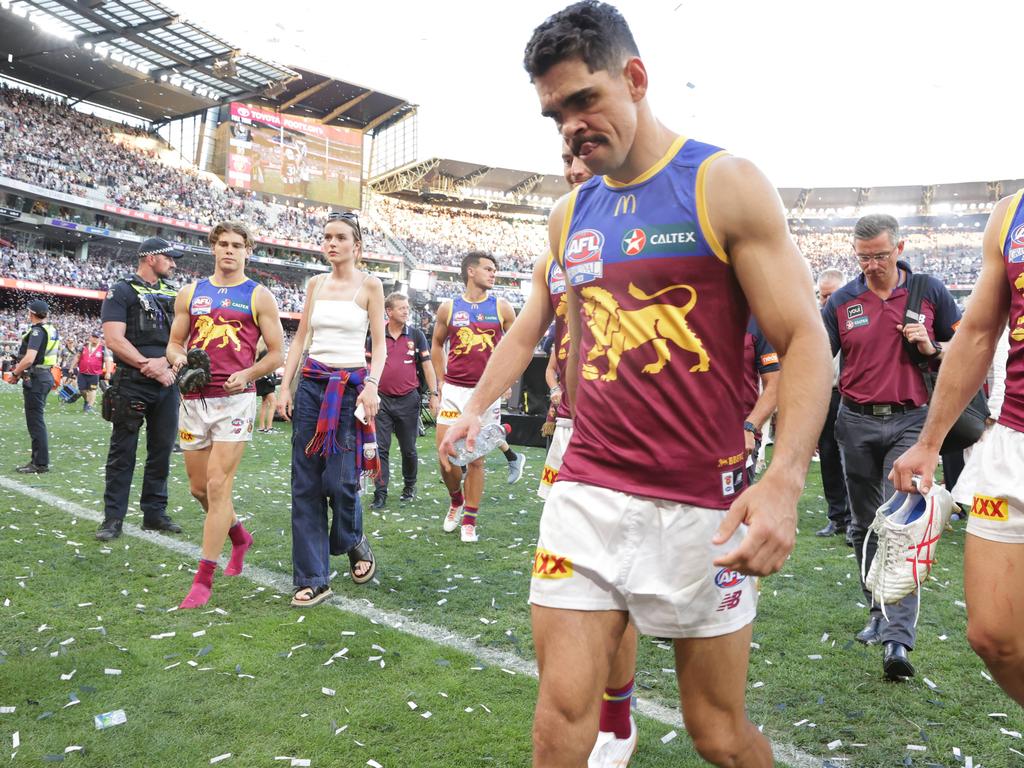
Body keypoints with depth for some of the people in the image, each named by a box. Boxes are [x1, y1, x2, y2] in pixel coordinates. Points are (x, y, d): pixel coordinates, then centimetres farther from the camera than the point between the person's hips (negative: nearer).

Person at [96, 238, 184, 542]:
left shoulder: (173, 295, 16)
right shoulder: (122, 291, -1)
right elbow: (114, 339, -11)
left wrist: (165, 362, -9)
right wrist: (150, 366, -14)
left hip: (167, 383, 5)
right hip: (131, 385, -5)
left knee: (162, 449, 9)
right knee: (123, 451, 0)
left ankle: (155, 512, 19)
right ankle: (113, 518, 7)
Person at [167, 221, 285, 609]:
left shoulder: (259, 296, 2)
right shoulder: (191, 293, 13)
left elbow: (277, 354, 2)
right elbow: (174, 342, 17)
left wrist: (247, 374, -14)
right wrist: (178, 358, -6)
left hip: (235, 399, -5)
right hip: (194, 399, 5)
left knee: (217, 485, -10)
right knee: (199, 487, 12)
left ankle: (203, 579, -1)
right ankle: (239, 537, 39)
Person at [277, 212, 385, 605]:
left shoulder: (369, 285, 0)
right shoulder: (315, 285, 12)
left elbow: (379, 343, -3)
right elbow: (300, 339, 12)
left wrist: (371, 385, -17)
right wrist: (285, 387, 5)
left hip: (350, 385, -4)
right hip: (312, 382, 4)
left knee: (340, 479, -10)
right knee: (305, 482, 0)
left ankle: (354, 543, 23)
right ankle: (313, 578, 8)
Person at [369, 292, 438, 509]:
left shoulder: (416, 335, 2)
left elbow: (427, 366, 4)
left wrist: (434, 394, -2)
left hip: (408, 400, 0)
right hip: (382, 399, 0)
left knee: (408, 449, 9)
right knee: (380, 448, -2)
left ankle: (409, 487, 28)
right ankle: (380, 494, 4)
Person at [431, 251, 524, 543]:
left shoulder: (502, 308, 3)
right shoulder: (448, 307, 4)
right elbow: (436, 345, 15)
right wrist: (441, 382, 10)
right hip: (454, 390, 1)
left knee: (476, 458, 4)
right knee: (446, 456, -3)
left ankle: (469, 520, 16)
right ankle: (456, 500, 27)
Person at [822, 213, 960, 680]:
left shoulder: (929, 291, 2)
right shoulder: (842, 301, 2)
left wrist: (932, 349, -11)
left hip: (910, 422, -2)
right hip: (857, 423, 2)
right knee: (865, 526, 11)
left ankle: (898, 640, -12)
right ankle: (878, 612, 29)